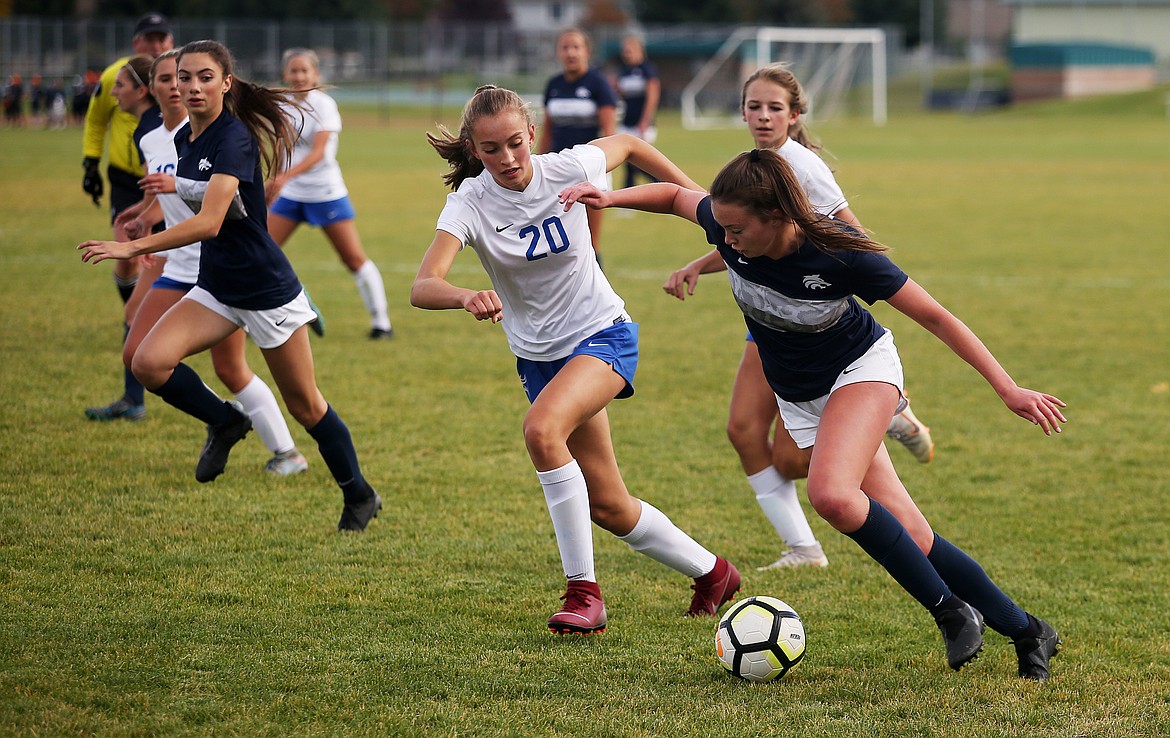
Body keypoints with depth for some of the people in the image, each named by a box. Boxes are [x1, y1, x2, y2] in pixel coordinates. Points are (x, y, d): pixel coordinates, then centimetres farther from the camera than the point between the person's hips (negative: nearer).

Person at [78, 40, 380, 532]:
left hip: (266, 288, -7)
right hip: (215, 288, 7)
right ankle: (225, 422, 7)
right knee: (148, 362, -17)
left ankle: (360, 497, 25)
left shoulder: (234, 138, -22)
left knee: (305, 405, 5)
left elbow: (210, 222, -33)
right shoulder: (183, 140, 4)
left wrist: (134, 247, -37)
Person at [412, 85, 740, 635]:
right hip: (538, 355, 3)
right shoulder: (470, 203, -18)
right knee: (608, 507, 8)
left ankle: (583, 590, -25)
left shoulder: (568, 169, -16)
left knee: (542, 429, -32)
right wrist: (467, 297, -55)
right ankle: (711, 572, 33)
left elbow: (627, 145, 8)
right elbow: (422, 288, -34)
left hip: (603, 336, -3)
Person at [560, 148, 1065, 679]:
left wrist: (1008, 389, -21)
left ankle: (951, 611, -19)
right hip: (799, 399, 5)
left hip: (862, 370, -5)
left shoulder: (840, 254, -30)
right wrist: (612, 198, -14)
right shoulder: (727, 228, -19)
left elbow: (935, 318, -21)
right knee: (910, 540, -4)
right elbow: (675, 195, 4)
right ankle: (1023, 630, 9)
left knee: (831, 494, -33)